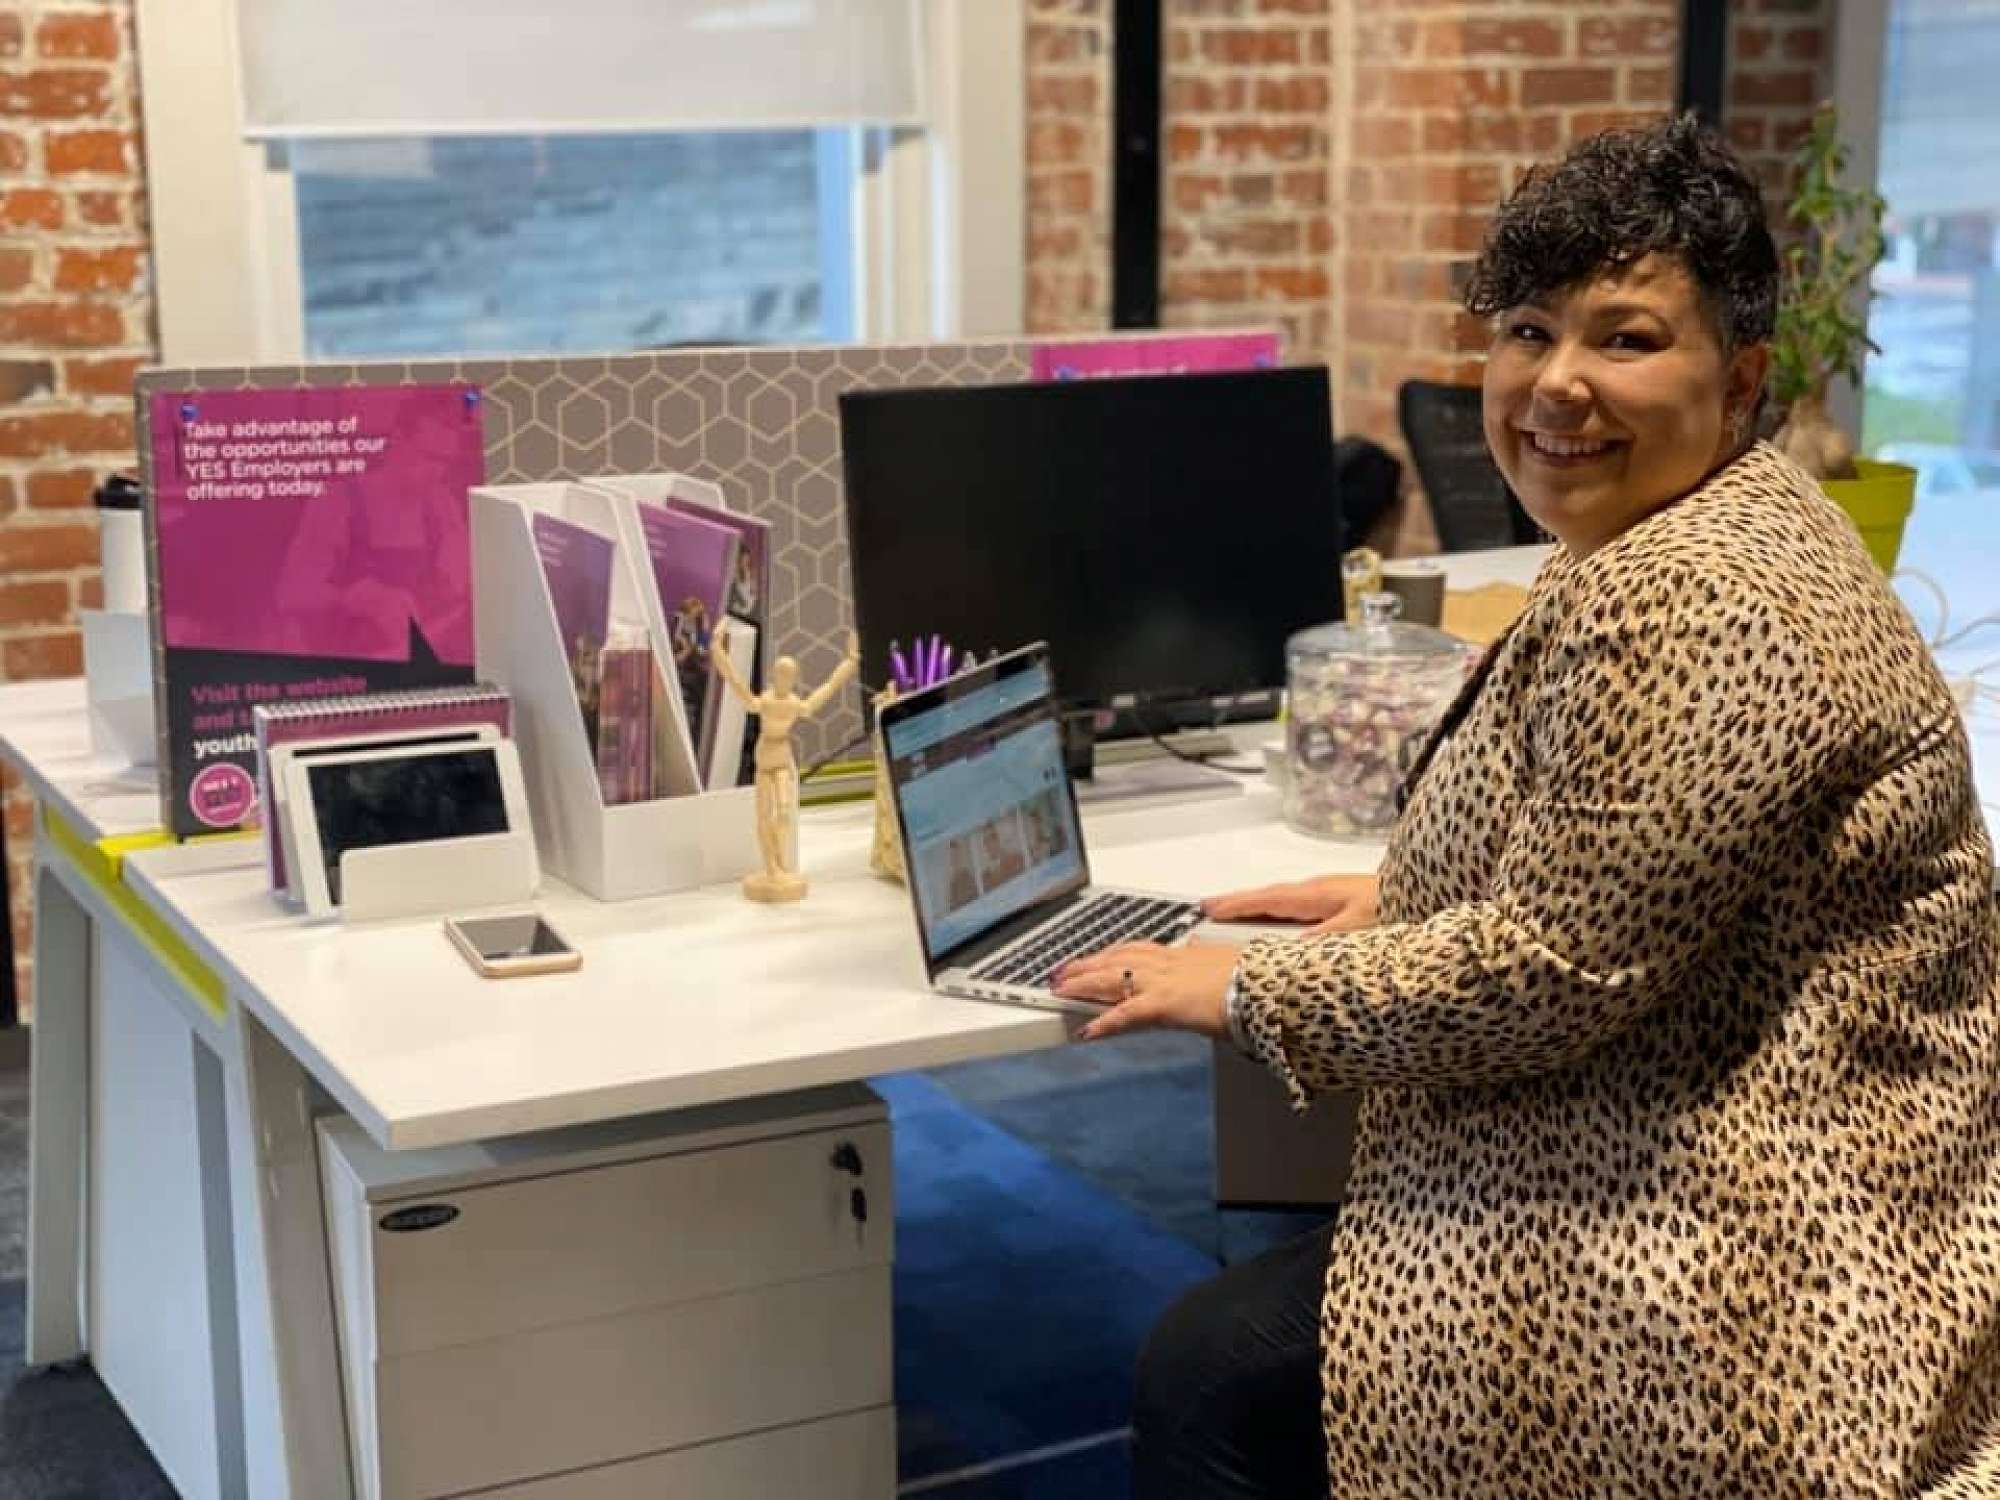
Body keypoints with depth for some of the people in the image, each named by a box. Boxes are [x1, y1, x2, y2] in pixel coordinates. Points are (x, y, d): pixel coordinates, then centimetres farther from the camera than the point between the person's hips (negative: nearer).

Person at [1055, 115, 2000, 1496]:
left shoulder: (1687, 607, -25)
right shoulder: (1679, 552, 10)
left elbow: (1558, 966, -24)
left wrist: (1250, 990, -12)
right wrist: (1405, 901, 11)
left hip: (1744, 1257, -10)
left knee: (1216, 1380, -7)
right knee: (1213, 1352, 14)